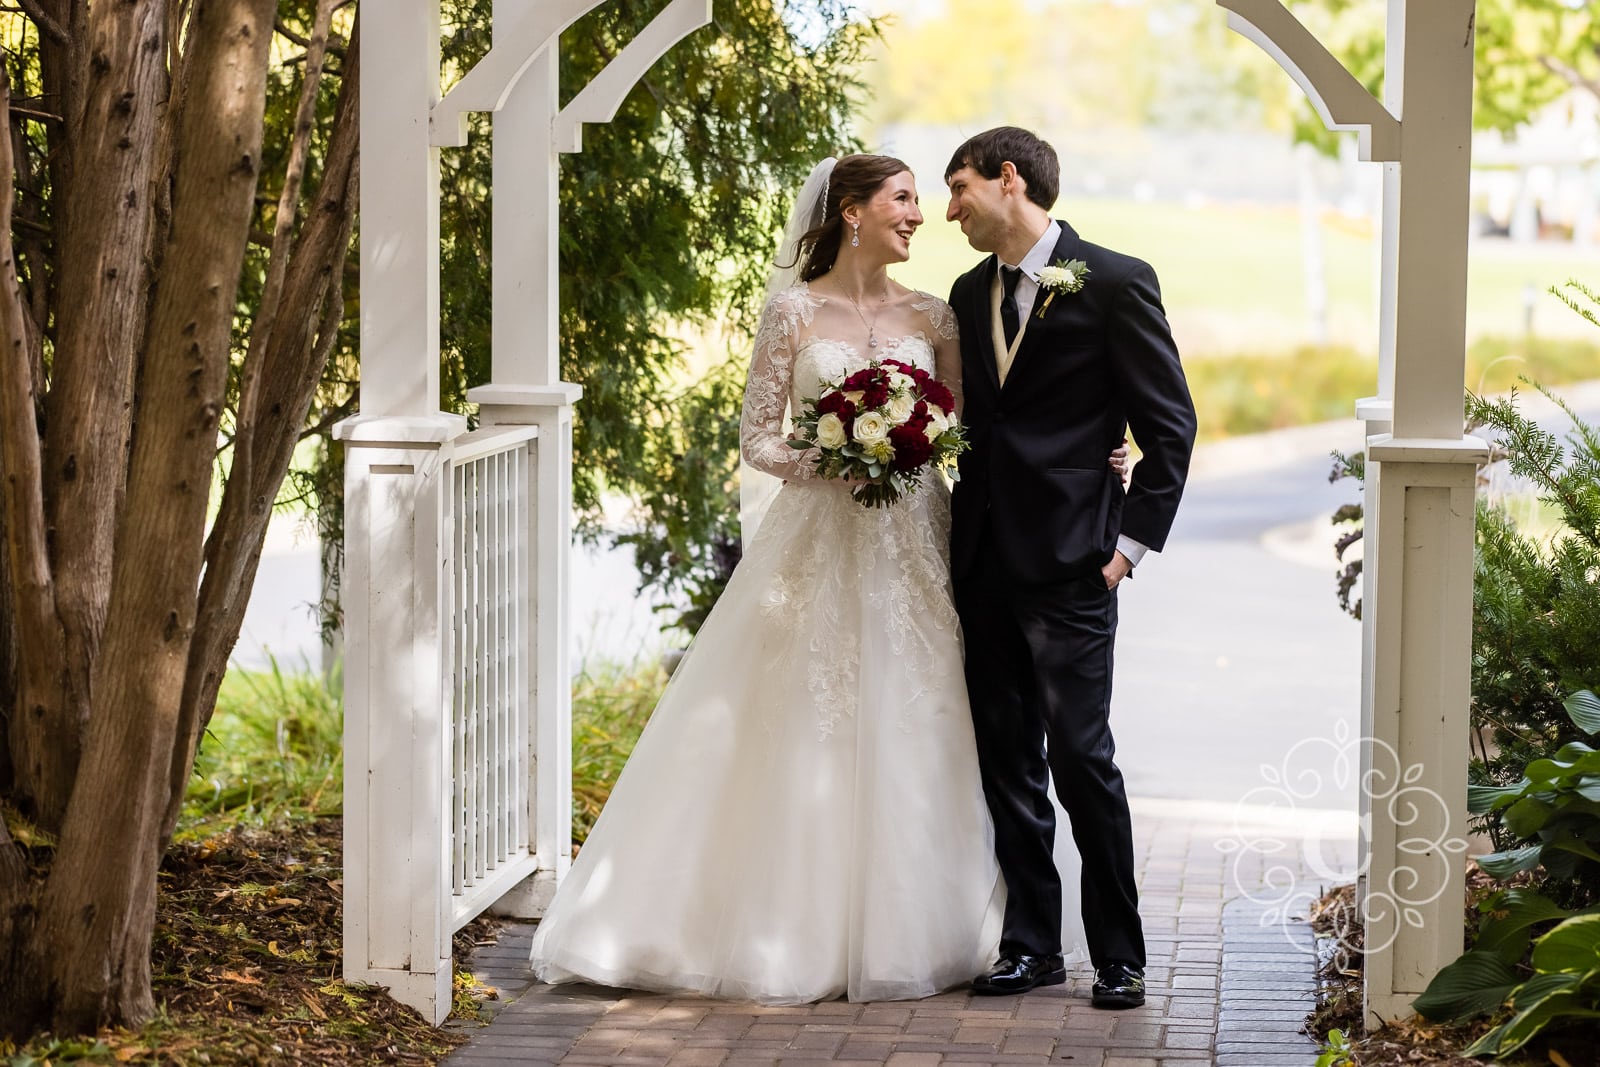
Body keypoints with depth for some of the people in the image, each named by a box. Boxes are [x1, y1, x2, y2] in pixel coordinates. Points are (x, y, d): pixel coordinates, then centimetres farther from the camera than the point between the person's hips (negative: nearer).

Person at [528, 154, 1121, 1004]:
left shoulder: (931, 317, 9)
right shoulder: (795, 312, 0)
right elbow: (757, 437, 0)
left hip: (911, 546, 3)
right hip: (819, 545, -3)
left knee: (907, 732, 2)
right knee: (808, 735, -2)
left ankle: (902, 930, 11)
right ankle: (801, 930, 6)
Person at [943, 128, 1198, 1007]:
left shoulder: (1115, 283, -4)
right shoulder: (969, 293, 14)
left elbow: (1170, 427, -3)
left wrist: (1134, 540, -8)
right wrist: (955, 540, 10)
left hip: (1068, 562, -6)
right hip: (984, 561, 6)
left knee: (1081, 755, -7)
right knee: (1006, 762, 8)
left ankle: (1118, 956, 1)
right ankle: (1030, 943, 16)